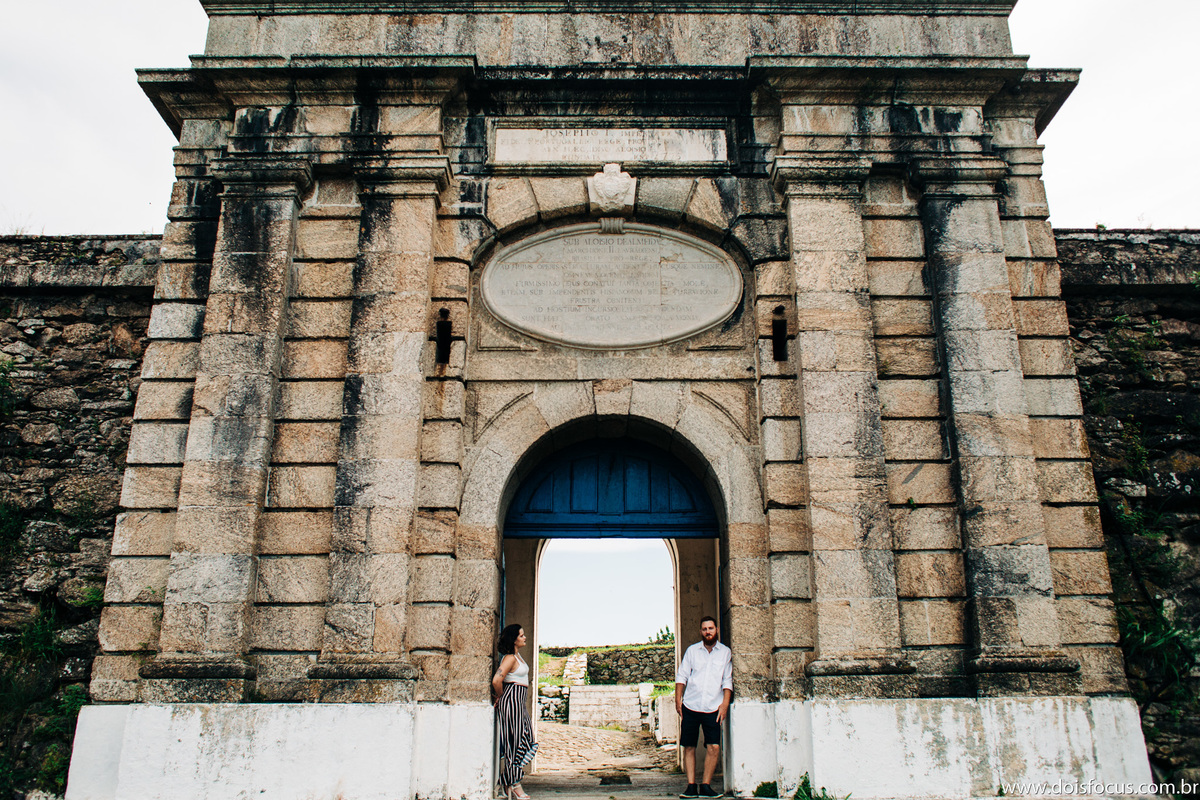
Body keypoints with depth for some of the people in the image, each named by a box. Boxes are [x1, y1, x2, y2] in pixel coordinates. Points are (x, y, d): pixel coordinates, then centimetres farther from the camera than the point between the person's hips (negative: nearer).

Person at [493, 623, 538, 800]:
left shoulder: (517, 655, 14)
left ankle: (510, 783, 15)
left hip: (520, 703, 10)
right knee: (515, 741, -4)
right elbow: (496, 680, -27)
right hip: (512, 700, -10)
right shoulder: (510, 658, -16)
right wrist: (500, 696, -10)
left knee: (524, 740, 9)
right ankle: (514, 785, 3)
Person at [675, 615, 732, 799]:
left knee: (714, 747, -9)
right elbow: (682, 676, 9)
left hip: (713, 708, -1)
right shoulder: (692, 651, 10)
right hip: (690, 706, 1)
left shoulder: (725, 652, 8)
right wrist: (678, 699, -1)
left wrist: (725, 703, -4)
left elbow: (727, 680, 7)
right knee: (689, 747, 0)